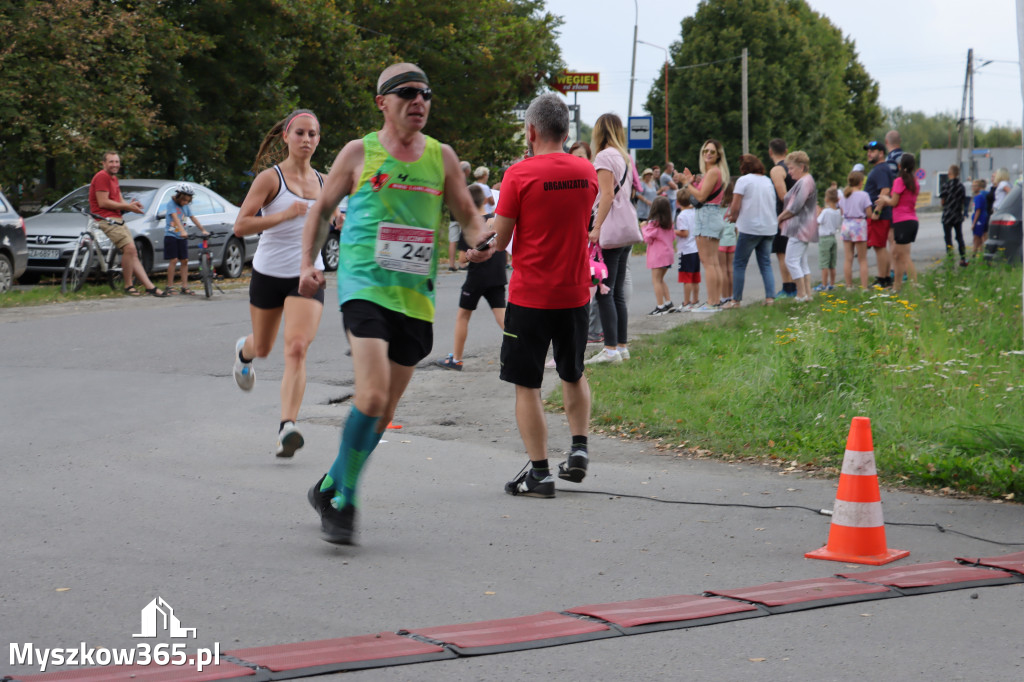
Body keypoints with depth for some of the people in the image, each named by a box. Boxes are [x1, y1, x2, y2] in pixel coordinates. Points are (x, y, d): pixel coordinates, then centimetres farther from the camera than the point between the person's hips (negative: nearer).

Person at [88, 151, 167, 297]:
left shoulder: (113, 178, 22)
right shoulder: (102, 176, -10)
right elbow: (103, 202, -18)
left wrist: (131, 205, -4)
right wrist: (127, 207, -14)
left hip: (117, 220, 10)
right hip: (106, 220, -10)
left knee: (133, 254, 6)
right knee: (129, 248, -23)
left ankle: (150, 287, 4)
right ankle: (128, 285, -12)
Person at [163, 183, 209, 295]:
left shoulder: (186, 206, 10)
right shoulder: (171, 204, -8)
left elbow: (193, 218, 10)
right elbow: (175, 218, -21)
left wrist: (203, 230, 0)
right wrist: (182, 231, -34)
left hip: (182, 237, 6)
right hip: (171, 235, -6)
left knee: (184, 261, 2)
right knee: (173, 260, -9)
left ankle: (184, 286, 5)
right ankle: (170, 286, -3)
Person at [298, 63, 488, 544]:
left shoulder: (441, 157, 10)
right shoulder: (359, 153, 3)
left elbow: (468, 216, 15)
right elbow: (322, 209, 11)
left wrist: (479, 242, -8)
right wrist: (308, 263, -2)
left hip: (416, 294, 4)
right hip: (364, 285, -4)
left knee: (385, 410, 9)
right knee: (373, 395, -20)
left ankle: (330, 487, 29)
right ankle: (345, 500, -5)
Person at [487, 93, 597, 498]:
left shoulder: (519, 175, -13)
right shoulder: (588, 172, 2)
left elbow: (498, 240, -10)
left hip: (530, 296, -5)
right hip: (575, 293, 5)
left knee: (527, 384, 3)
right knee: (574, 374, 24)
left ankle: (539, 473, 1)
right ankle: (578, 449, 15)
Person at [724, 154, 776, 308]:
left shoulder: (743, 180, -6)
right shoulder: (768, 181, 14)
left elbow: (735, 207, -10)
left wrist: (734, 217, 11)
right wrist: (735, 214, 22)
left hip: (750, 227, -6)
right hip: (769, 228, 6)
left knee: (739, 264, 2)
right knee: (765, 263, 10)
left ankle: (736, 300, 1)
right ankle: (770, 297, -2)